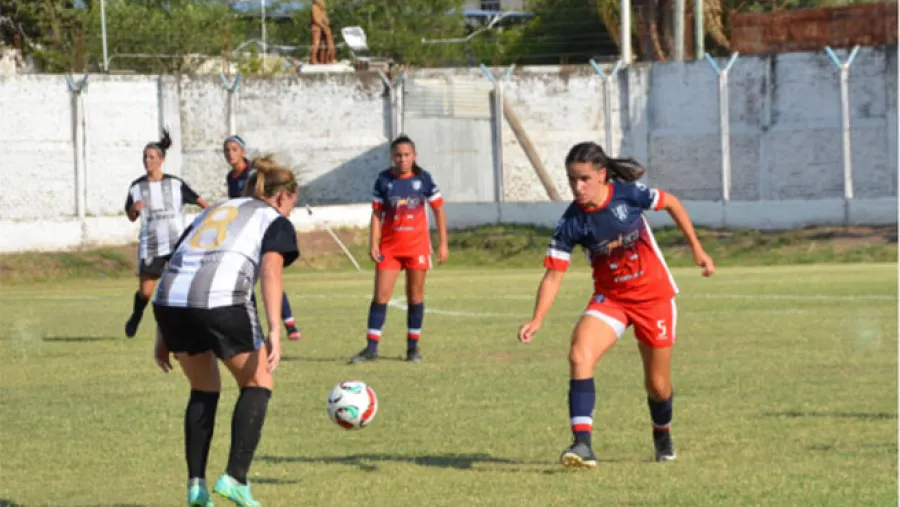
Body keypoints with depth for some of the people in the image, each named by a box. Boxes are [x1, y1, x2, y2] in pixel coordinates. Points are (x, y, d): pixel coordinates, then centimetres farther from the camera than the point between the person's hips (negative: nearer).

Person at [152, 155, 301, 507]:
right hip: (221, 303, -5)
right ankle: (235, 478, 3)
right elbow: (271, 270, -5)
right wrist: (274, 331, -13)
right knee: (257, 383, 16)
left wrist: (164, 334, 25)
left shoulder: (212, 212, 32)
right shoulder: (276, 222, 16)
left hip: (170, 304, 5)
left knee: (204, 389, 26)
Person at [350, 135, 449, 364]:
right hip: (389, 247, 0)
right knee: (380, 296, -5)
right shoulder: (383, 180, -1)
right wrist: (373, 243, -7)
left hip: (417, 246, 0)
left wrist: (443, 243, 2)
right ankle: (371, 348, -3)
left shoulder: (423, 179, -1)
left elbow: (438, 209, 5)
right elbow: (377, 213, 2)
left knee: (415, 296, 6)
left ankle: (413, 347, 15)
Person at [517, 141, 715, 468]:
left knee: (657, 384, 7)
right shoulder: (571, 223, -16)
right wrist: (537, 319, -27)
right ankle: (583, 443, -30)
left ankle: (662, 435, 40)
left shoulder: (629, 194, -18)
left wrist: (697, 248, 3)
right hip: (610, 297, 1)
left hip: (654, 294, -1)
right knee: (579, 355, -26)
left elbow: (671, 203, 0)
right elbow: (554, 274, -14)